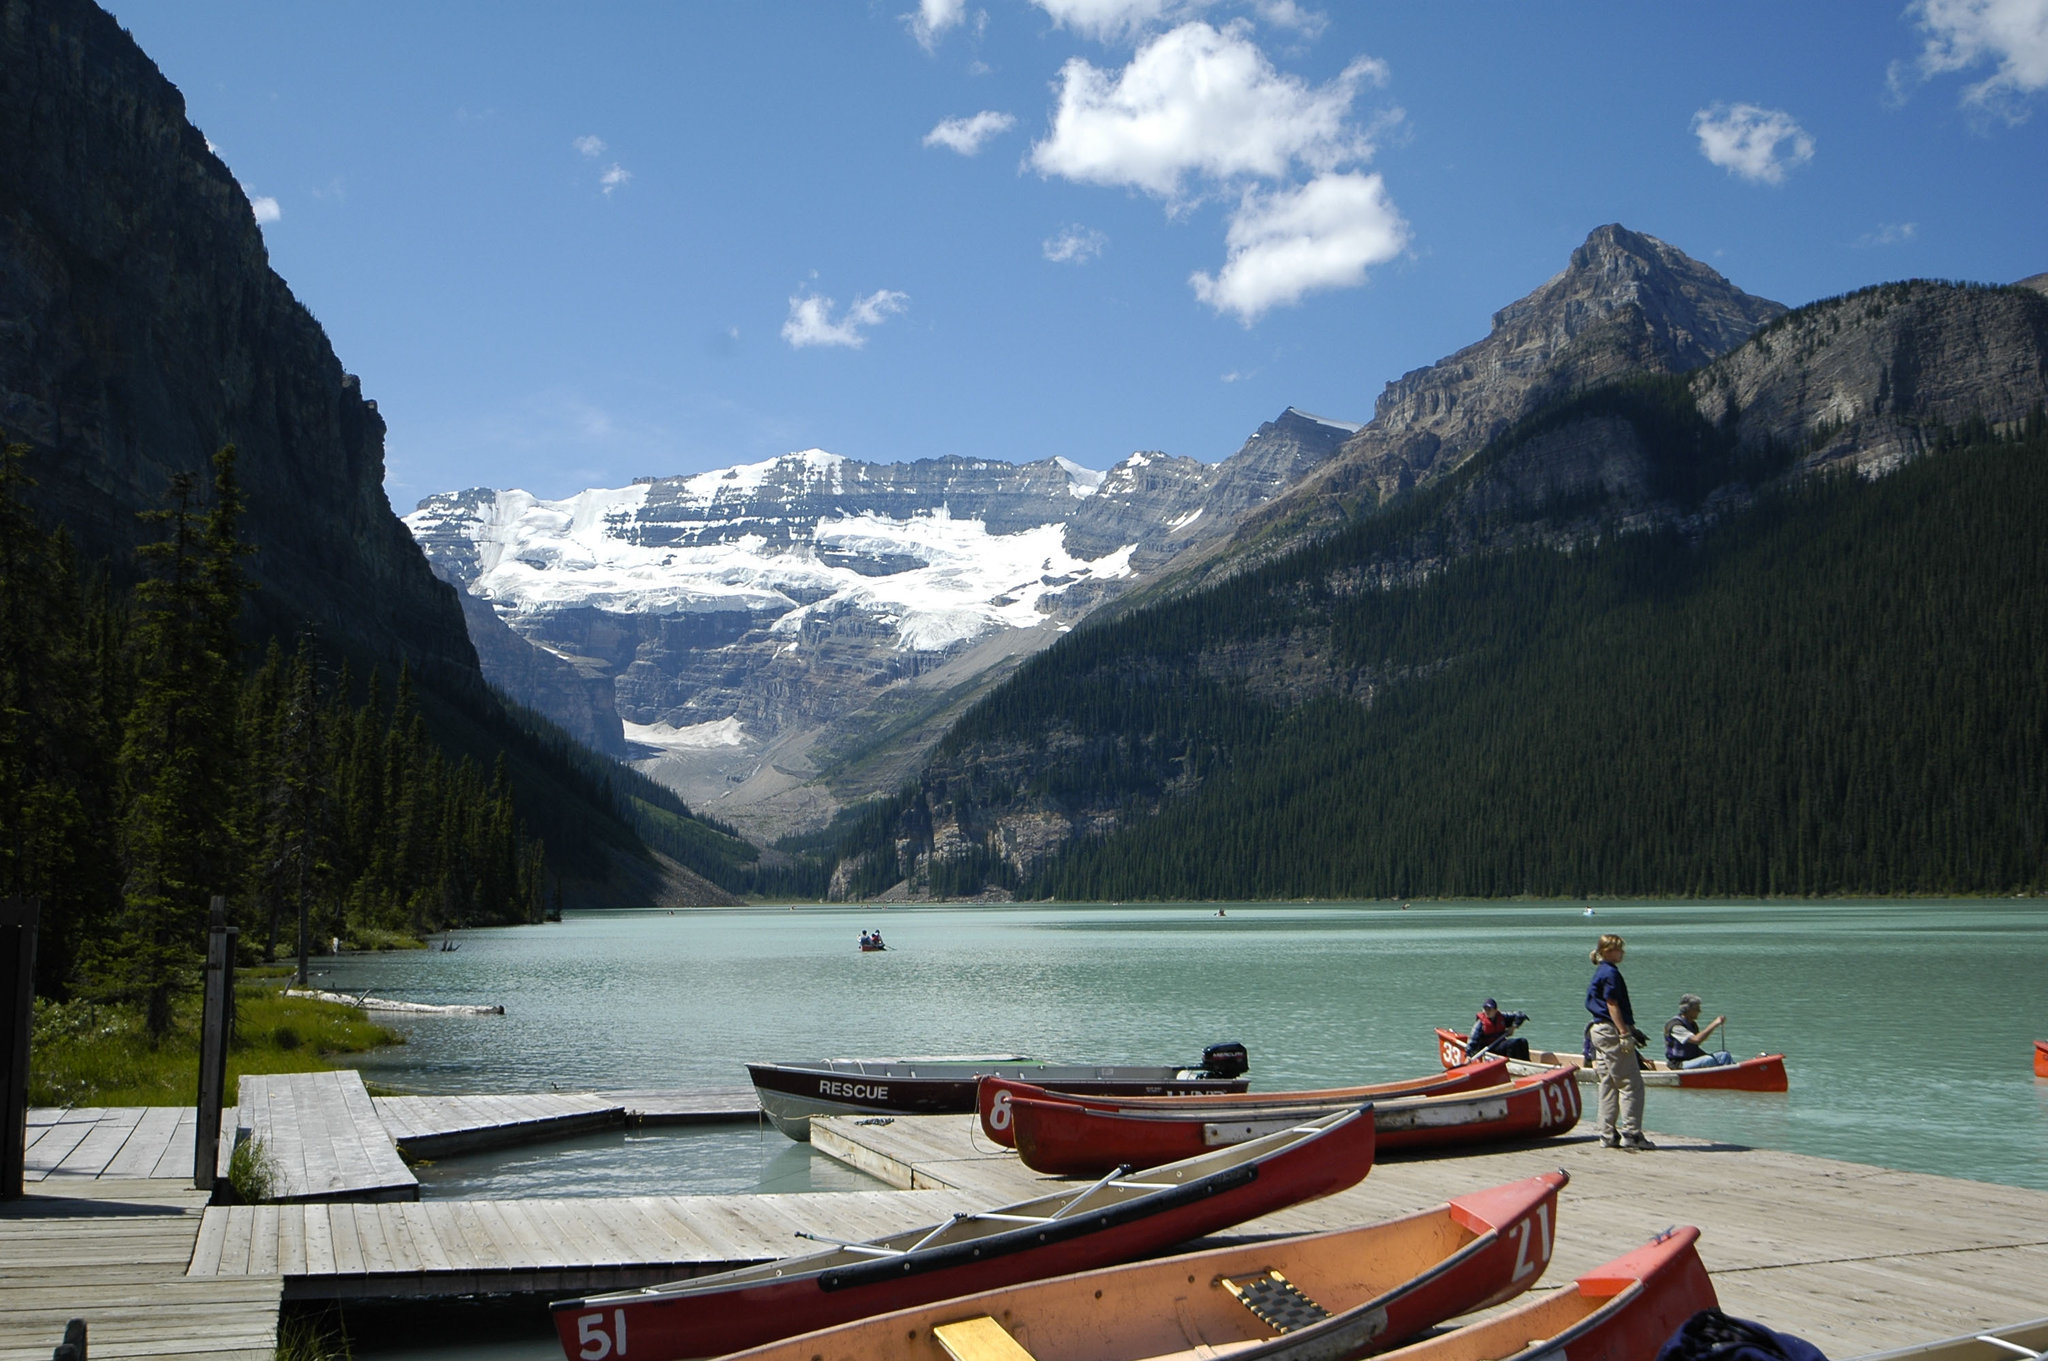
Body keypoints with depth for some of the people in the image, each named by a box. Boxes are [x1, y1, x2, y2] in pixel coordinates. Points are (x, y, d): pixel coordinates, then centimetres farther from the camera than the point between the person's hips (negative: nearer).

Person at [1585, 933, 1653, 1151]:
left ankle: (1608, 1135, 12)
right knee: (1631, 1084, -7)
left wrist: (1631, 1030, 28)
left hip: (1600, 1032, 10)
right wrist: (1624, 1034, -21)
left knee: (1608, 1085, 11)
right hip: (1611, 1032, -10)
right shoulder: (1610, 973, -12)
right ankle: (1631, 1134, -8)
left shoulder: (1601, 972, 18)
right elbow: (1612, 1005, -18)